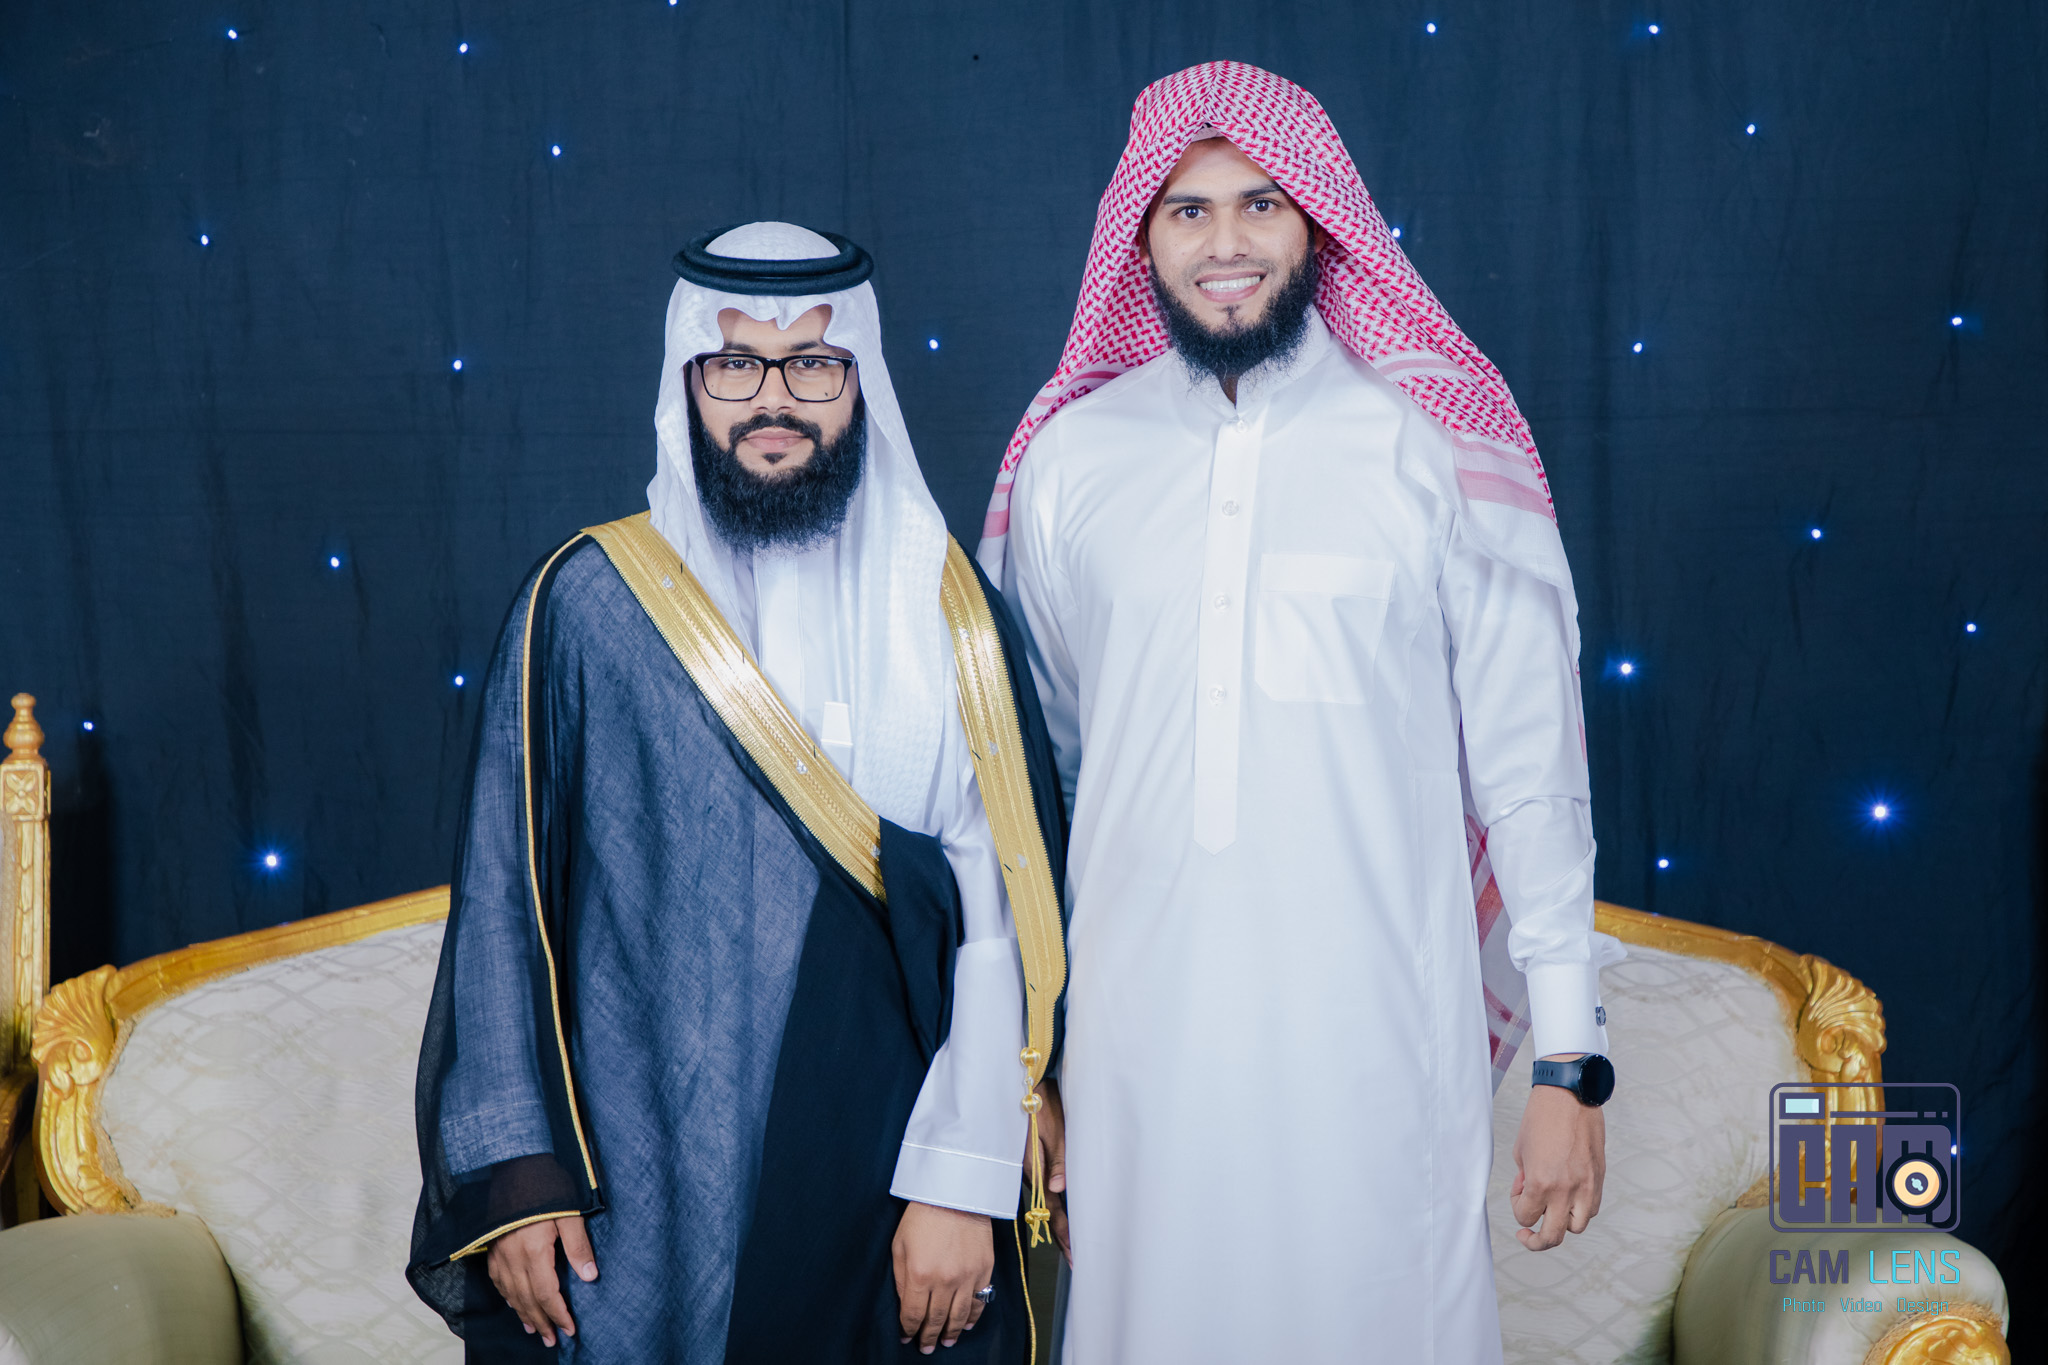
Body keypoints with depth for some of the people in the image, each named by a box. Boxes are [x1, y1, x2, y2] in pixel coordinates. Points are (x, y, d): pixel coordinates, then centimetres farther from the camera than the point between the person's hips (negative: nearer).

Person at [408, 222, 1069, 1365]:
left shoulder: (948, 608, 0)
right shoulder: (586, 604, -2)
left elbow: (1003, 913, -4)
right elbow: (506, 897, 0)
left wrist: (962, 1183, -10)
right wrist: (512, 1175, -4)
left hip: (884, 1187, 1)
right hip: (637, 1199, 0)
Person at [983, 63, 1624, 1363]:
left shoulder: (1434, 447, -3)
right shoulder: (1069, 461, 4)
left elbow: (1531, 766, -2)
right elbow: (1035, 764, 11)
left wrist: (1573, 1064, -3)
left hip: (1384, 1035, -2)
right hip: (1141, 1035, 2)